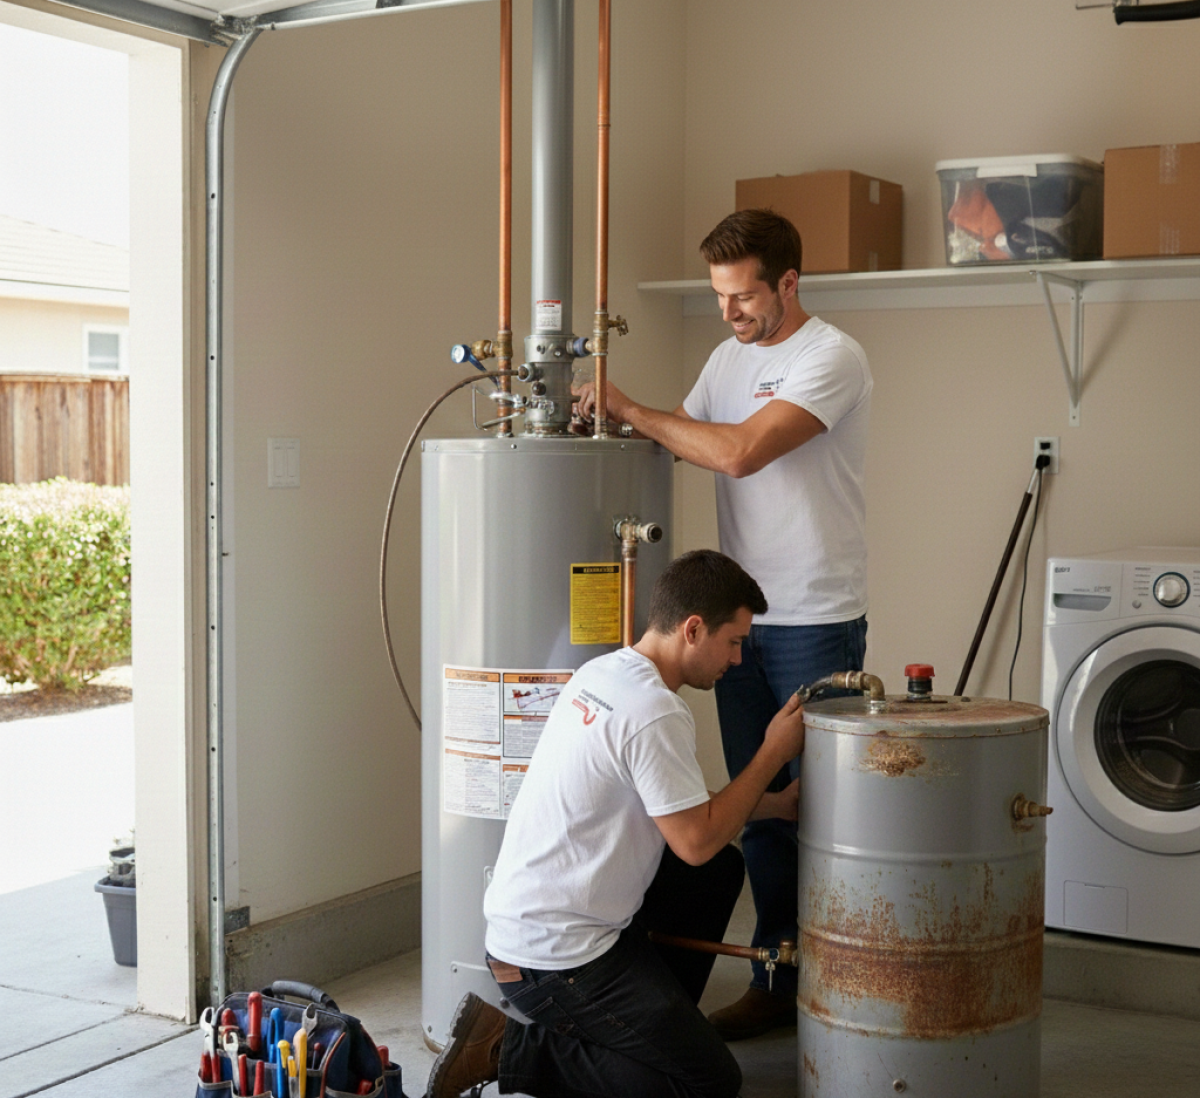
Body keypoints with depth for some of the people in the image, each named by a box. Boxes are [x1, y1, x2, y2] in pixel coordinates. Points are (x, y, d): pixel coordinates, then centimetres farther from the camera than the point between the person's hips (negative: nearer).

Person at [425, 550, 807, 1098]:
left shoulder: (600, 674, 7)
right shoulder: (654, 713, -23)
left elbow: (681, 808, 18)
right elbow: (696, 841, -17)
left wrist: (778, 803, 14)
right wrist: (773, 753, -7)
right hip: (553, 961, -10)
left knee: (722, 869, 17)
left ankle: (656, 1024, 21)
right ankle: (510, 1049, -3)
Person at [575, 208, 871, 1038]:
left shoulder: (831, 357, -14)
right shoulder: (730, 357, 13)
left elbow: (738, 450, -25)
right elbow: (681, 444, 14)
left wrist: (631, 409, -17)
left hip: (816, 623, -7)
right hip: (742, 617, 7)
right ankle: (777, 980, 23)